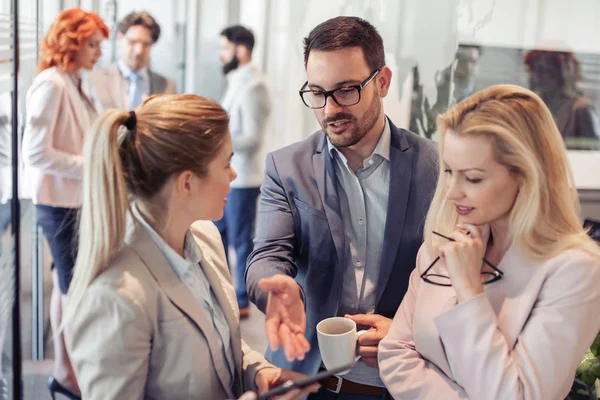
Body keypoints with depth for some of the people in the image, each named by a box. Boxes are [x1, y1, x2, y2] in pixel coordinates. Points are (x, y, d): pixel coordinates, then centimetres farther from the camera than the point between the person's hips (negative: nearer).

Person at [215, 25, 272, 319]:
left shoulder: (252, 87, -17)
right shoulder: (237, 82, 12)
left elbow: (253, 139, -22)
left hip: (242, 178, -10)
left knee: (240, 241, 2)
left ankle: (241, 303, 16)